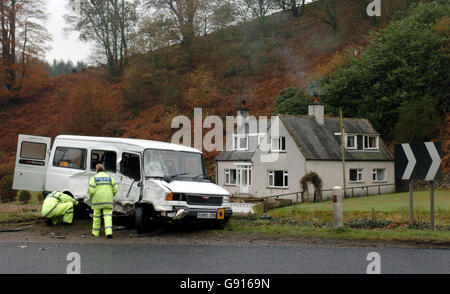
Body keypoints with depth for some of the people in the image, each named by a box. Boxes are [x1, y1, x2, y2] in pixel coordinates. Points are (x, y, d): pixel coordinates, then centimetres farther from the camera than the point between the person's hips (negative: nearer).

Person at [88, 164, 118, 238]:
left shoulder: (94, 178, -1)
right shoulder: (109, 177, 7)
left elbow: (91, 190, -10)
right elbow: (115, 188, 3)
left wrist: (91, 197, 10)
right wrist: (111, 196, 18)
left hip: (97, 201, -1)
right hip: (108, 201, 1)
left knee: (96, 216, 13)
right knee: (108, 216, -1)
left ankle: (95, 232, 21)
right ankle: (109, 232, -17)